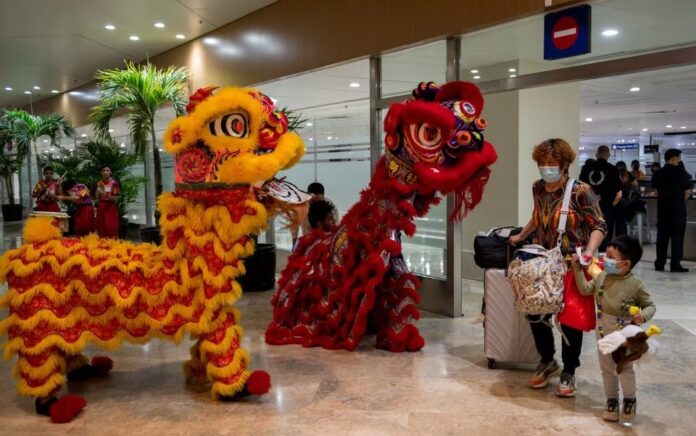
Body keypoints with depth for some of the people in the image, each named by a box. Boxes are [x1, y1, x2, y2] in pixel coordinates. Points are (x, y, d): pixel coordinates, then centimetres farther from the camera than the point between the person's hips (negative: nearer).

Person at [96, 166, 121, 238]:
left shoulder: (114, 183, -5)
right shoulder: (99, 183, 9)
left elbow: (116, 197, -6)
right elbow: (97, 197, 10)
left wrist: (110, 197, -23)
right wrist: (99, 192, -8)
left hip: (110, 207, -4)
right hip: (101, 207, 5)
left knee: (111, 227, -8)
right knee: (101, 227, 4)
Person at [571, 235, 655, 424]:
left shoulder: (635, 285, -17)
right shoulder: (602, 277, -5)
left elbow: (650, 305, -6)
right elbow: (585, 290, 6)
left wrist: (643, 315, -27)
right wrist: (578, 269, 0)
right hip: (603, 333, 4)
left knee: (624, 369, 9)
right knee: (607, 368, 14)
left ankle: (630, 400, 33)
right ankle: (612, 400, 31)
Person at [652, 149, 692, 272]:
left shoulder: (658, 174, 5)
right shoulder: (681, 172, -8)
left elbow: (656, 191, 6)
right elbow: (687, 191, -7)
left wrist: (663, 198, 13)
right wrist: (682, 201, 8)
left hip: (662, 206, 4)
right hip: (678, 206, -4)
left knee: (662, 235, 9)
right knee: (677, 235, 1)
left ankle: (660, 263, 11)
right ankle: (675, 264, 0)